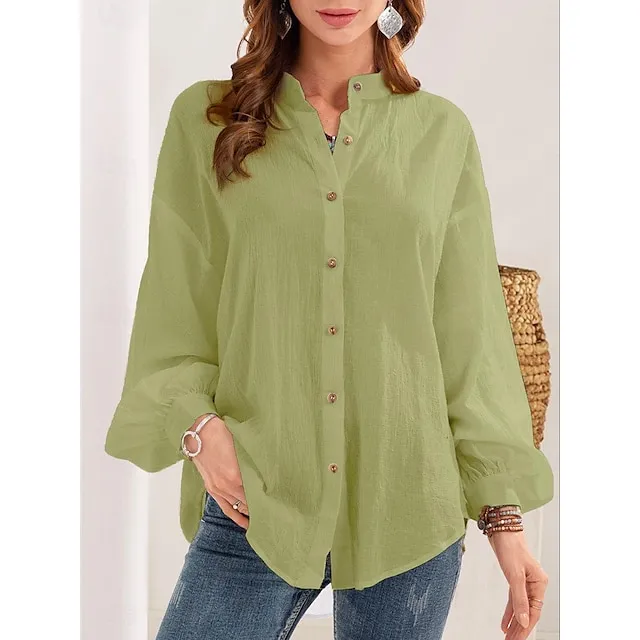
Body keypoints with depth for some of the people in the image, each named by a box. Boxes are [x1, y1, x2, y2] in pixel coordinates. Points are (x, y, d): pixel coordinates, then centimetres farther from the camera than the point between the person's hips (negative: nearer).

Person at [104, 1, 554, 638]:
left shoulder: (442, 132, 5)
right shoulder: (205, 118, 4)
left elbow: (473, 335, 4)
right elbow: (174, 310, 6)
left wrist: (504, 514, 1)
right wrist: (197, 422, -10)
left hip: (408, 507, 1)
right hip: (255, 503, 0)